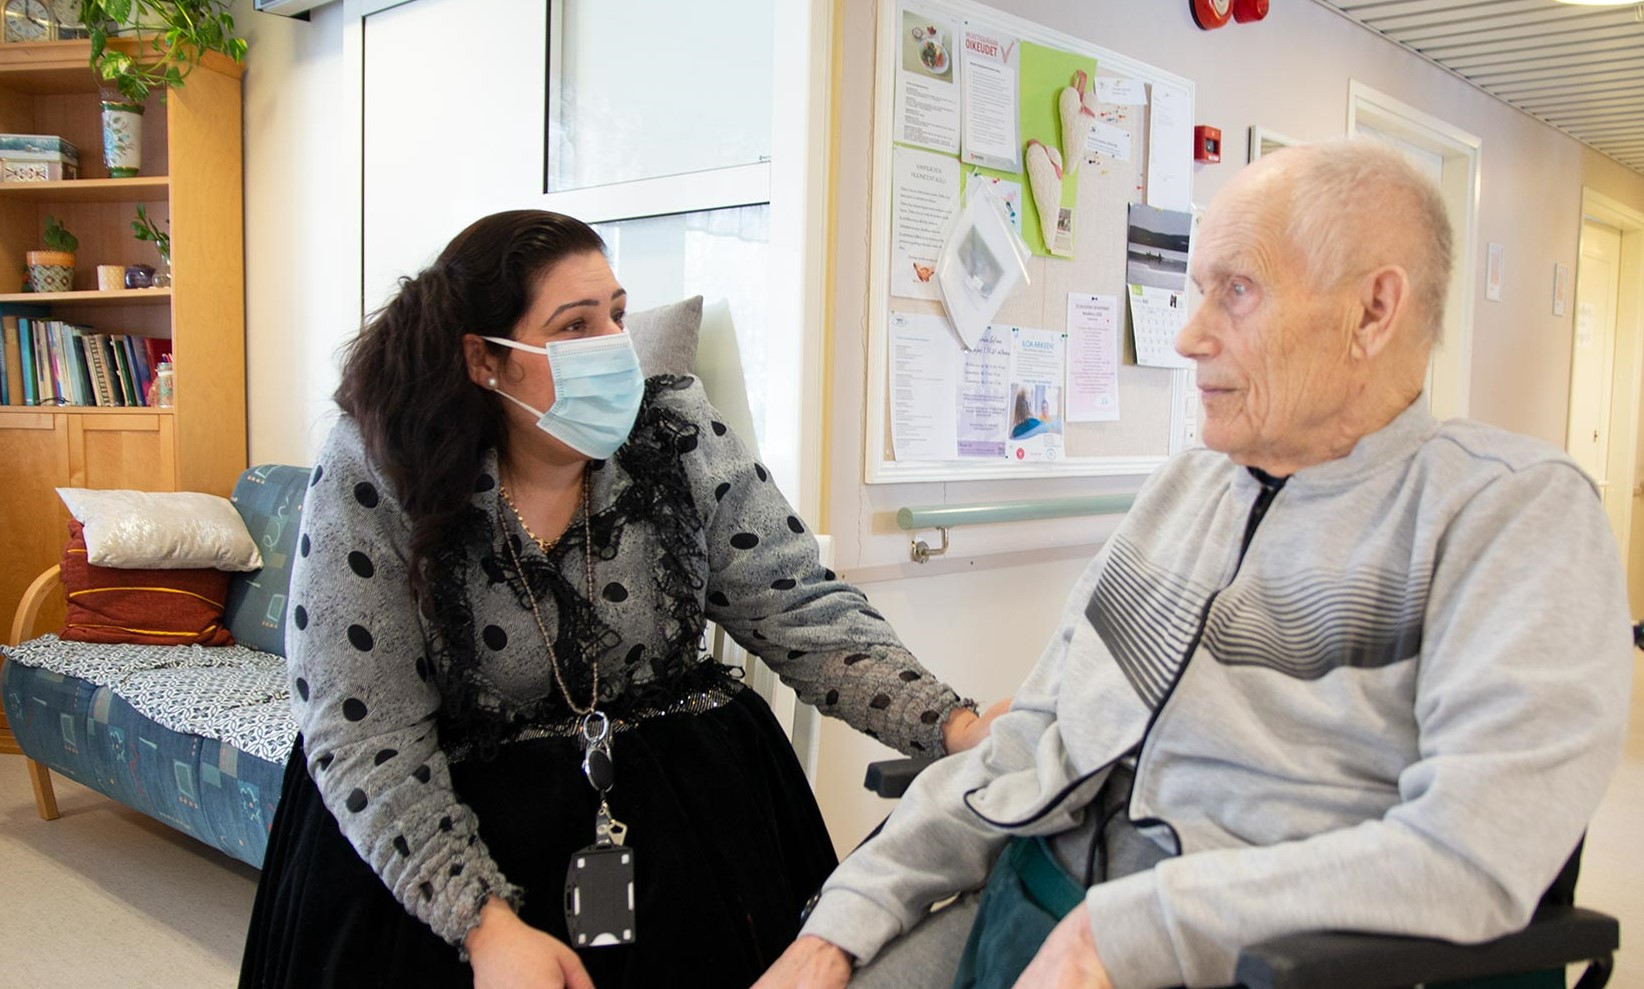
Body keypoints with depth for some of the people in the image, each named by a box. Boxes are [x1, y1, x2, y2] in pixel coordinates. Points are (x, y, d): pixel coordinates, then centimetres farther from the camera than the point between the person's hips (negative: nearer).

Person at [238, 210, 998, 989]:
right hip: (462, 818, -1)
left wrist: (954, 728, -19)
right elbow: (366, 734, -14)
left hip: (687, 806, 2)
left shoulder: (680, 436, -5)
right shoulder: (373, 478, -12)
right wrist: (485, 922, -23)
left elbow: (806, 613, -5)